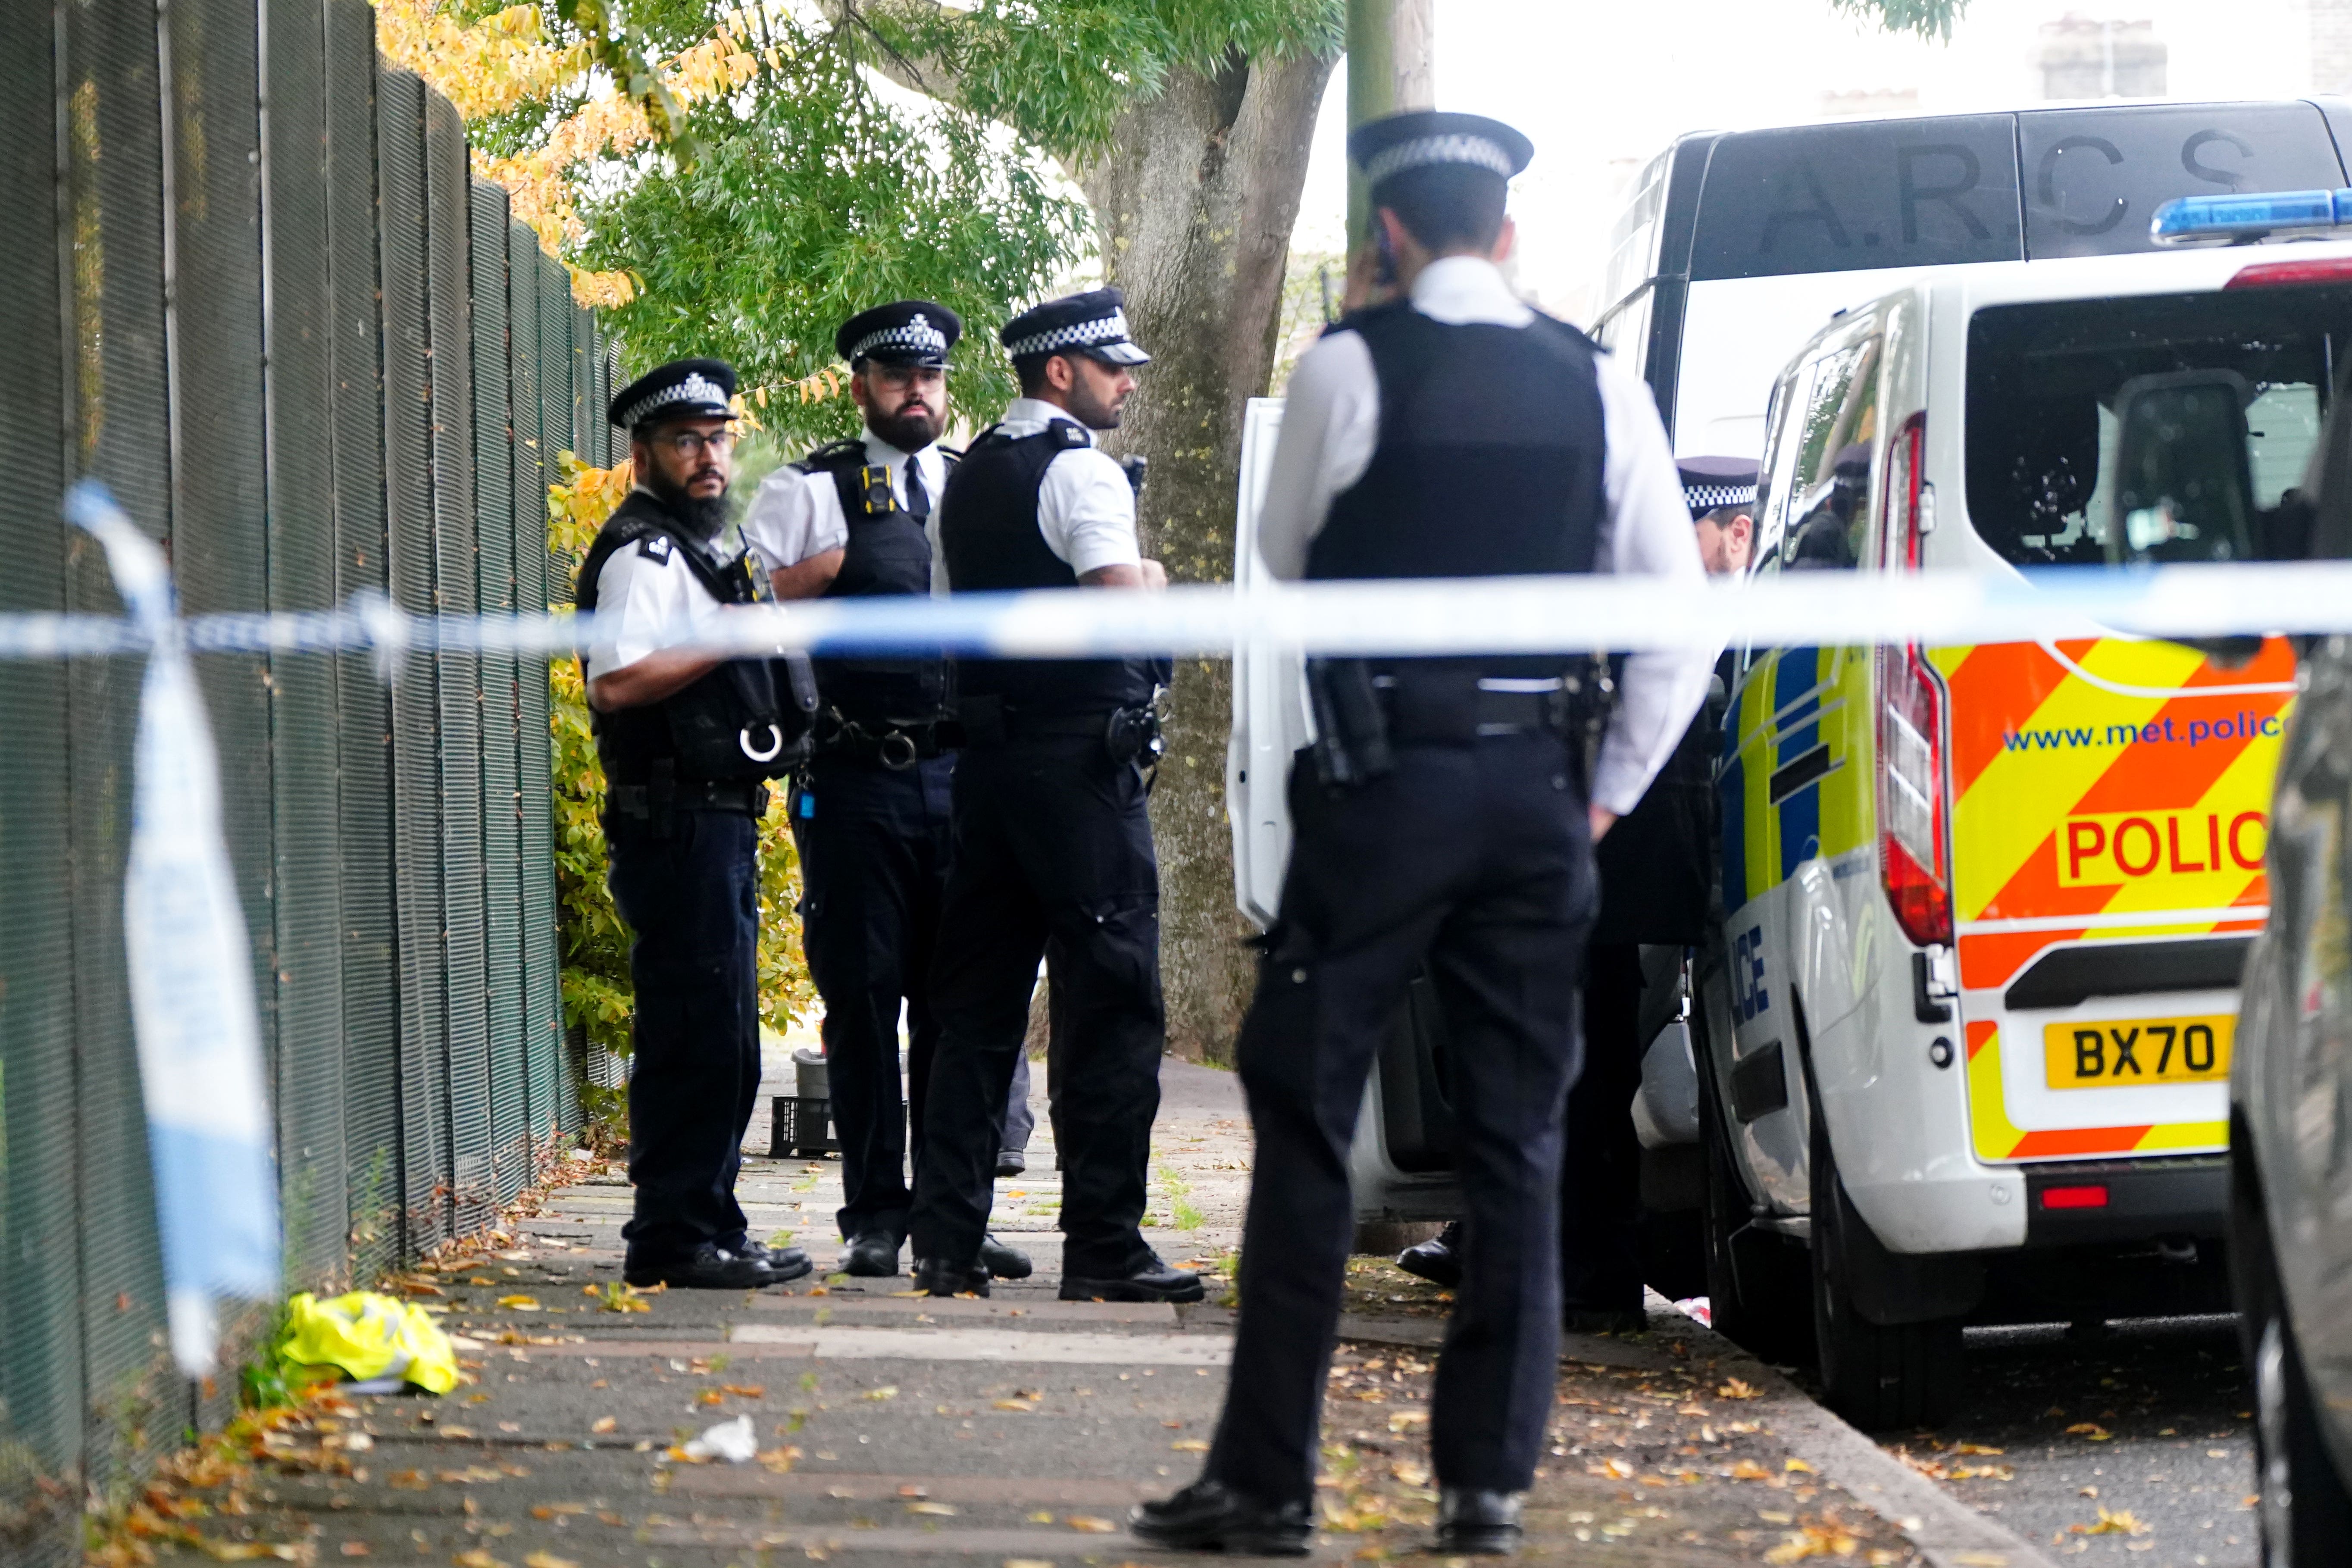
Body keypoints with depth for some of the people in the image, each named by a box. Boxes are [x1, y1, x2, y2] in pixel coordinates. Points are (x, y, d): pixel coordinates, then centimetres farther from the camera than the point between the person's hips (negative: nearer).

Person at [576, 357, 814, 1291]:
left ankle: (707, 1231, 17)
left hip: (719, 821, 11)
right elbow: (615, 682, -23)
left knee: (716, 1040, 12)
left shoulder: (699, 549, 21)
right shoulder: (645, 555, -11)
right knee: (700, 1038, -12)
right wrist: (730, 639, -18)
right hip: (680, 821, -11)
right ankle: (675, 1238, -11)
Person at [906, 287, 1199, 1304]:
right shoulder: (1081, 471, -10)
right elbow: (1125, 607, -22)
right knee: (1115, 1002, -5)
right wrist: (1150, 580, -2)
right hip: (1084, 754, -8)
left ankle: (947, 1240, 7)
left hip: (988, 751, 8)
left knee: (977, 1003, 8)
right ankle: (1103, 1248, -7)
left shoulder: (967, 479, 16)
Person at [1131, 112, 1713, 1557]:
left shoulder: (1351, 367, -6)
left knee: (1308, 1118, 2)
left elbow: (1286, 555, 10)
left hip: (1383, 784, -3)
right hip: (1536, 789, 3)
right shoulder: (1598, 386, 4)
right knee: (1519, 1139, 9)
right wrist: (1607, 796, 11)